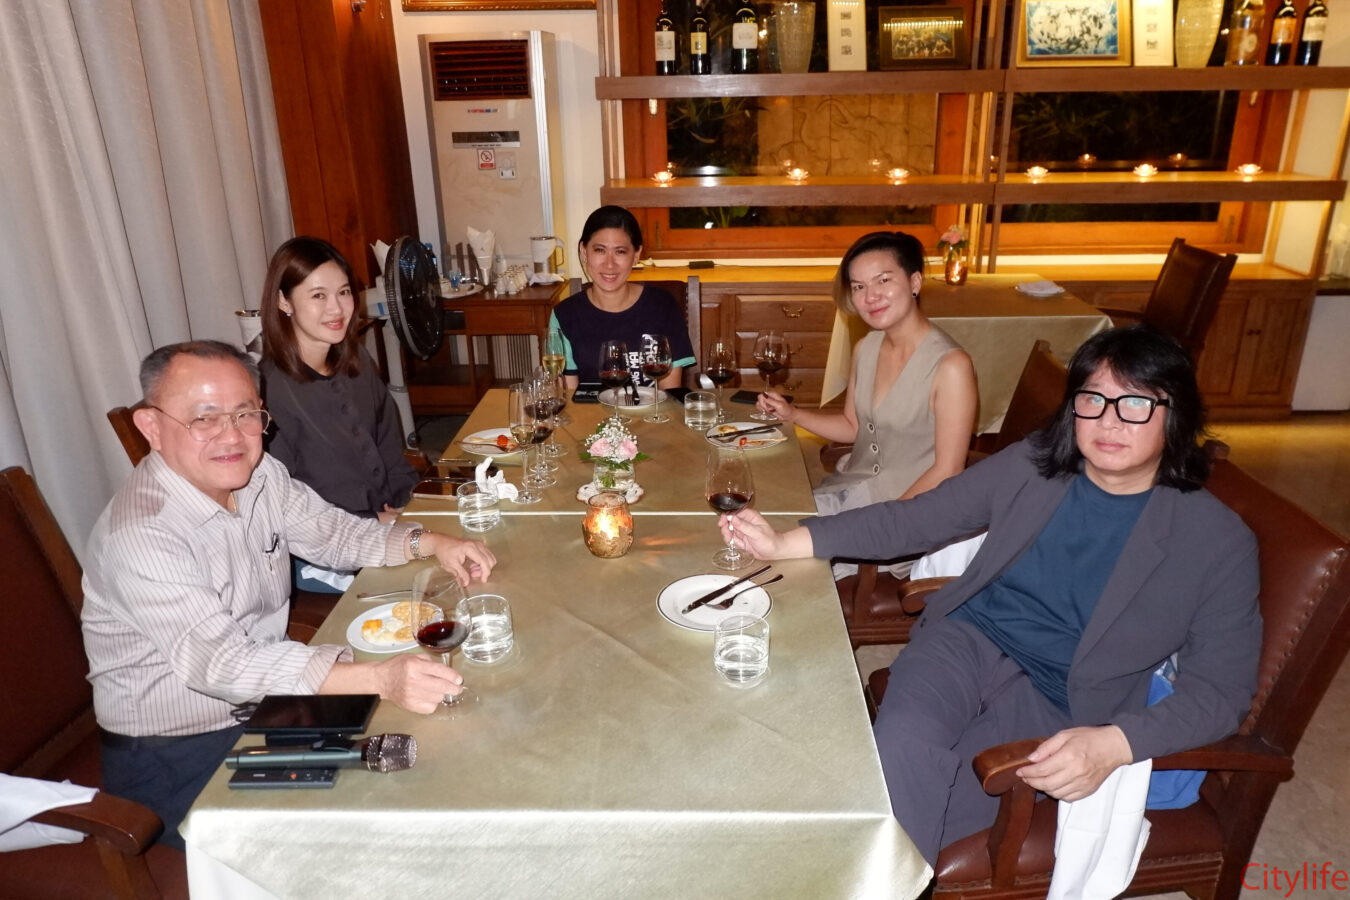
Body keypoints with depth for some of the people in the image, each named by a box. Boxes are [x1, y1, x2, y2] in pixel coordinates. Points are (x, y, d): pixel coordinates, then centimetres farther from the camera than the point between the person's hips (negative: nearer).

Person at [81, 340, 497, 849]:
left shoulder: (258, 474, -4)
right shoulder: (138, 534, -27)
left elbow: (331, 531, 9)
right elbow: (220, 663, -35)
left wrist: (429, 544, -9)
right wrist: (379, 679, -46)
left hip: (261, 708, 7)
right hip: (173, 760, -7)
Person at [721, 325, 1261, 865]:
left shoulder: (1217, 540, -7)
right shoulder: (1032, 465, -1)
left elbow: (1222, 688, -6)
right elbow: (913, 518, 2)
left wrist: (1114, 744, -25)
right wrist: (785, 544, -7)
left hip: (1059, 709, -2)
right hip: (969, 641, 2)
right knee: (903, 744, -31)